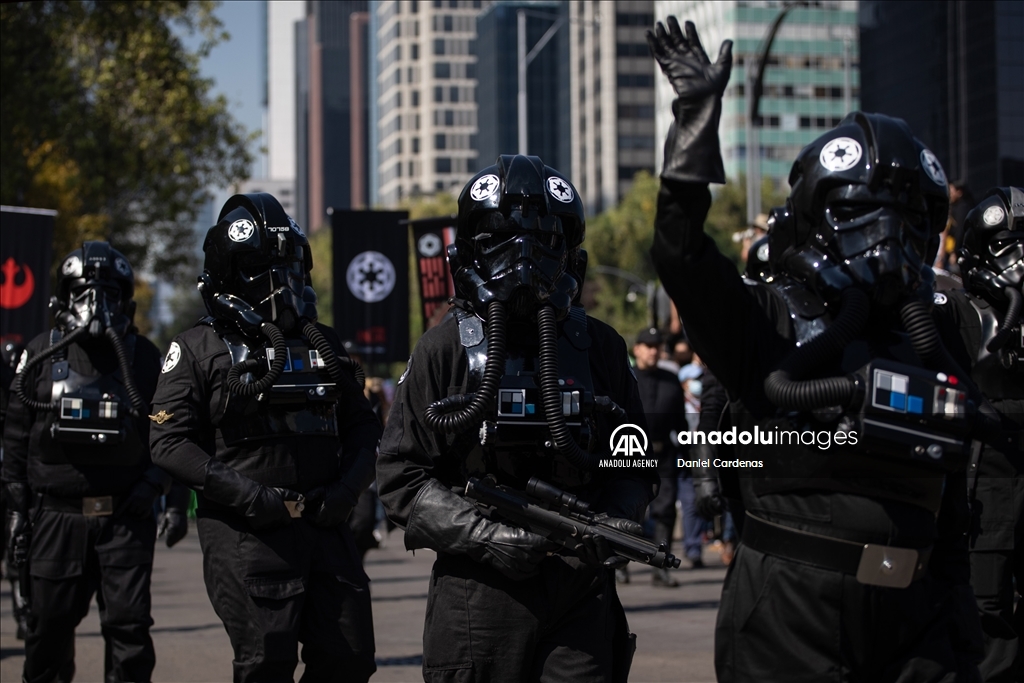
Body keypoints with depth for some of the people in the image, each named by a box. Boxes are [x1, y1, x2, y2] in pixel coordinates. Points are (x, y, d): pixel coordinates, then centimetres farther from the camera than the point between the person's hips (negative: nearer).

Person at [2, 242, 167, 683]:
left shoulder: (144, 358, 5)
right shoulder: (41, 356, 5)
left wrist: (154, 482, -4)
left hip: (125, 516, 0)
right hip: (56, 516, 1)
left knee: (129, 626, -4)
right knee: (49, 626, 7)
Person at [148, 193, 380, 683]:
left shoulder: (322, 344, 16)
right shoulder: (200, 349, 1)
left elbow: (363, 429, 18)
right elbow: (169, 442, -7)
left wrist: (346, 488, -2)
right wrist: (248, 495, -17)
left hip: (324, 528, 5)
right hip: (247, 534, -5)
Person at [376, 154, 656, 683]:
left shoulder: (599, 347, 7)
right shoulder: (445, 351, -1)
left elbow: (633, 460, 16)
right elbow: (400, 478, -2)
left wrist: (623, 517, -5)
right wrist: (484, 536, -14)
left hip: (582, 589, 2)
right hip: (480, 592, -2)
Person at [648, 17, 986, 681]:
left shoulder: (936, 336, 14)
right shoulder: (771, 321, -1)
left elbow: (951, 503, 18)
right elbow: (681, 254, -18)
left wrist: (962, 626, 17)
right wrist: (698, 116, -23)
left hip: (914, 622, 5)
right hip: (790, 619, -4)